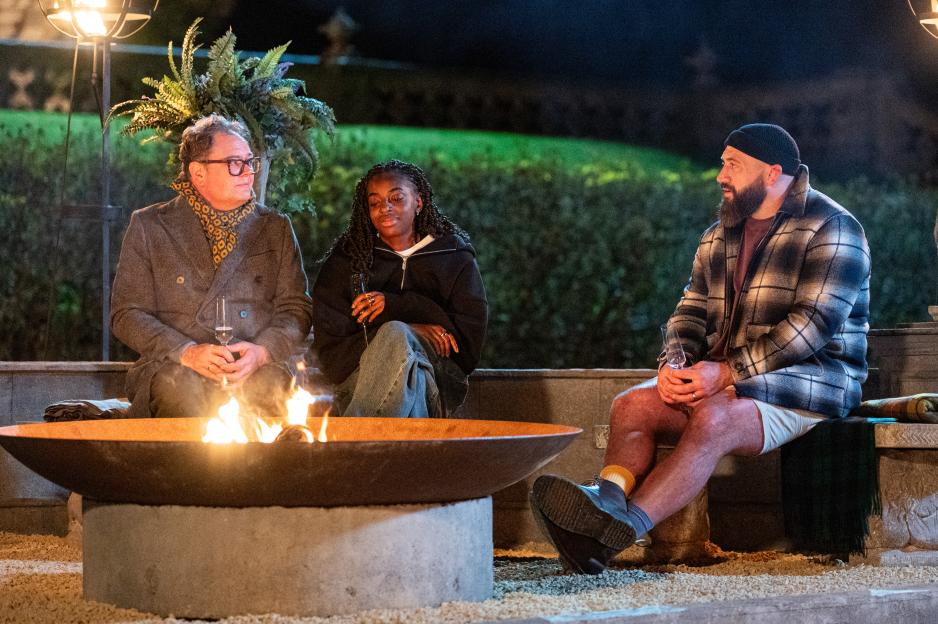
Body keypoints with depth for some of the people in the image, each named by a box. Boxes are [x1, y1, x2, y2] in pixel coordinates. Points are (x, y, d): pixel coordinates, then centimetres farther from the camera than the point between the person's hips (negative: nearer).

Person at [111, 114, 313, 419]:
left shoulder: (276, 228, 18)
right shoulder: (148, 226, 11)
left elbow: (295, 308, 11)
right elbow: (127, 314, 4)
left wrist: (262, 351, -13)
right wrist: (187, 352, -14)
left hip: (258, 368, 1)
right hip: (175, 366, -1)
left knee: (275, 385, -35)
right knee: (179, 389, -37)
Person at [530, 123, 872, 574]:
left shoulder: (831, 230, -6)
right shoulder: (719, 236, 19)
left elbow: (814, 322, -17)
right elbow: (691, 313, 14)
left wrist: (727, 372, -22)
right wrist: (674, 365, -10)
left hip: (802, 382, -7)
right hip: (723, 381, 7)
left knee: (712, 420, -36)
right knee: (631, 405, -17)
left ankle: (621, 527, -51)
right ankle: (609, 500, -42)